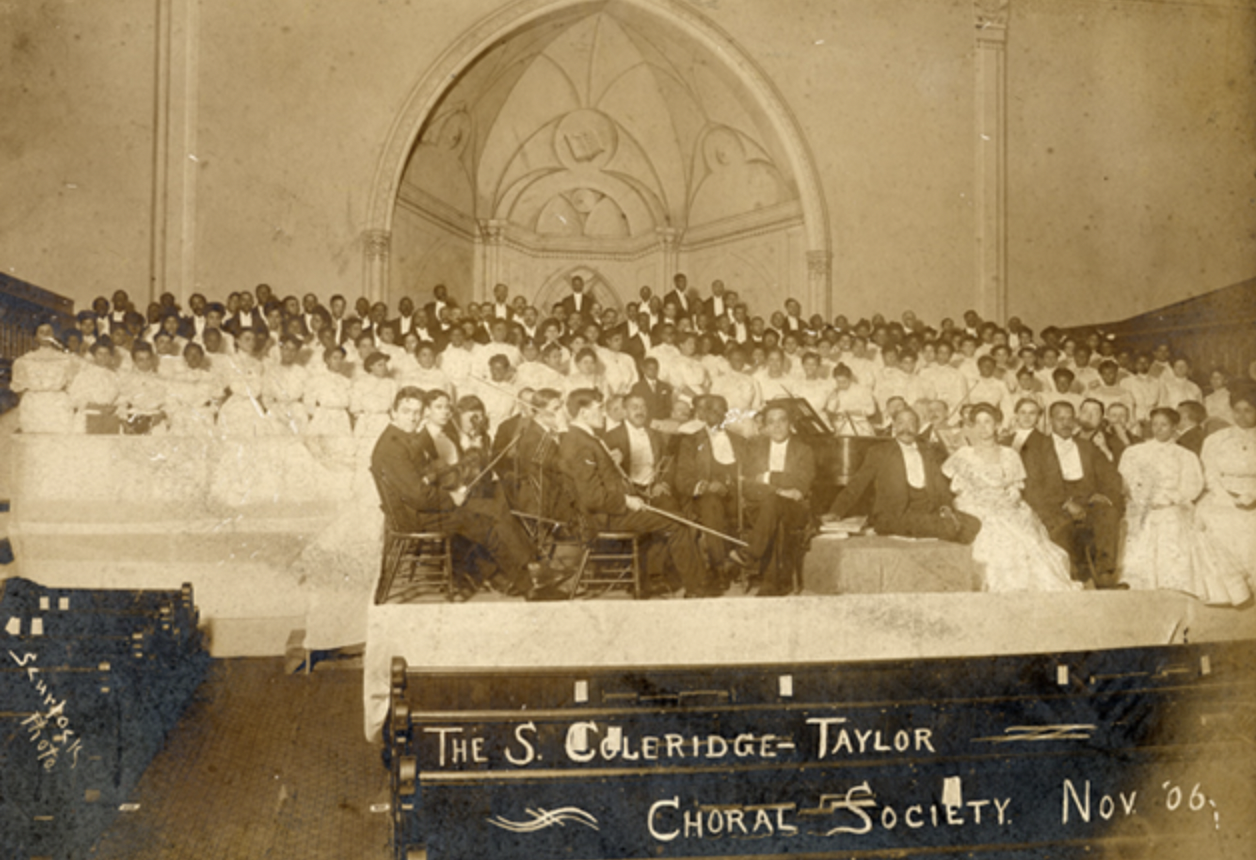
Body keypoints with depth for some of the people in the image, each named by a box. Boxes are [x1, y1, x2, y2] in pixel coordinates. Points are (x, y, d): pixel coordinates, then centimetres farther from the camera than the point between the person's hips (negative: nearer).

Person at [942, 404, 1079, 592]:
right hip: (976, 512, -3)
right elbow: (958, 493, 9)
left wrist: (1013, 494, -5)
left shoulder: (1009, 456, 19)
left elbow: (1016, 487, 18)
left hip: (1007, 511, 3)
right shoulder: (963, 457, 12)